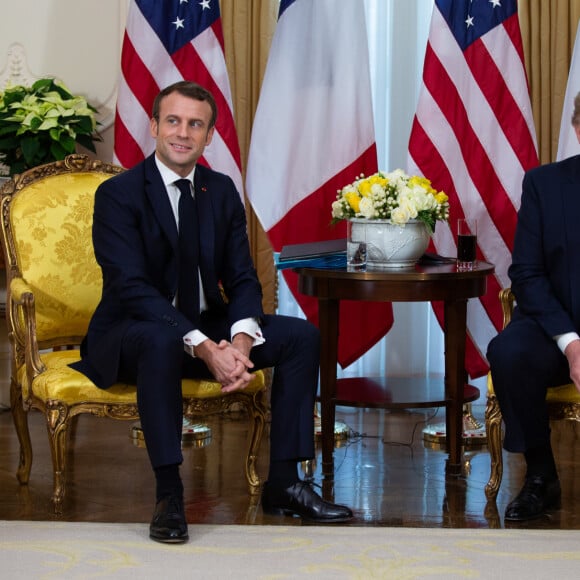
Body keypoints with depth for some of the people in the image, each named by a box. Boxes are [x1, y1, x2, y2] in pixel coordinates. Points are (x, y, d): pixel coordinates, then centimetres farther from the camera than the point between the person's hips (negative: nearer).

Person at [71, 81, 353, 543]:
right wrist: (205, 349, -33)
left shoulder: (222, 191, 5)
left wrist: (240, 340, -22)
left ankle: (283, 483, -6)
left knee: (303, 336, -10)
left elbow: (241, 279, 1)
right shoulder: (118, 194, -13)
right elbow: (132, 288, -23)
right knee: (162, 340, -40)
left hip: (208, 329, 6)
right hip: (132, 332, -6)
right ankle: (169, 495, -30)